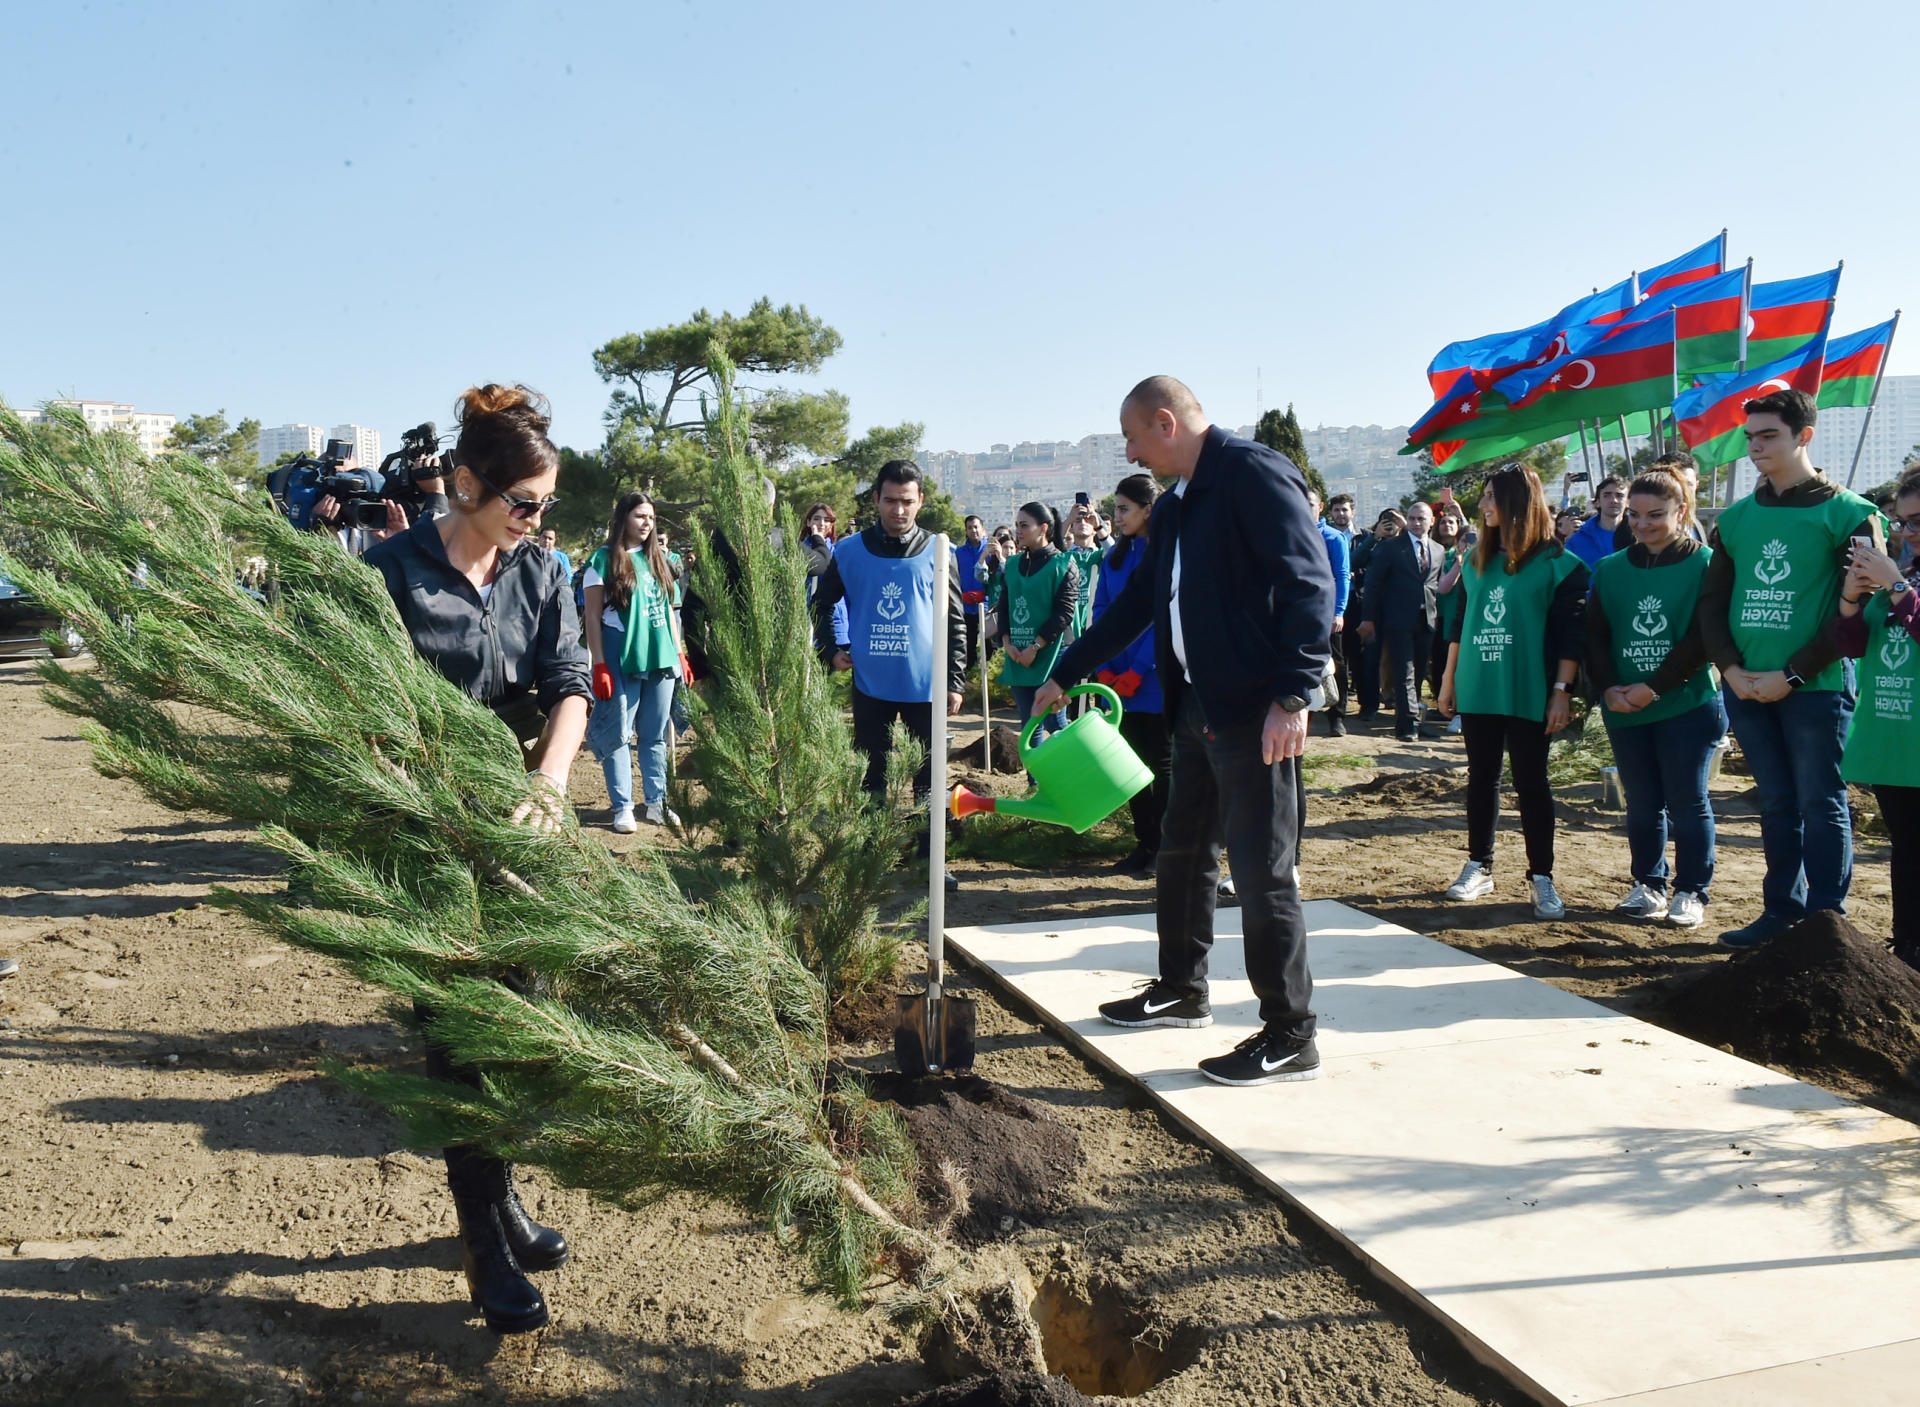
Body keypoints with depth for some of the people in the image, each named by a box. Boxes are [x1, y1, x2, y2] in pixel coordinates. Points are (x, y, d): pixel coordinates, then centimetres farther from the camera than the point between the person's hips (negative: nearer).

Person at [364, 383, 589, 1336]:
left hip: (523, 825, 5)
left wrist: (549, 778, -20)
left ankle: (499, 1195, 32)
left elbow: (569, 684, -3)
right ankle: (485, 1240, 11)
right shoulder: (393, 570, -8)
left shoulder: (540, 572, 5)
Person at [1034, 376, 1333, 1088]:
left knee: (1261, 870, -4)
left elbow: (1310, 583, -19)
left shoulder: (1255, 473, -12)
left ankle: (1290, 1039, 7)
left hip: (1257, 713, -10)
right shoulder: (1175, 507, 17)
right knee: (1181, 853, 18)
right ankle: (1182, 991, 35)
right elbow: (1135, 603, 25)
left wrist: (1294, 694, -26)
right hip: (1197, 709, 10)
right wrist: (1063, 674, 28)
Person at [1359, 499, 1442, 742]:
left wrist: (1435, 611, 8)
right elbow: (1374, 583, -2)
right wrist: (1370, 619, -6)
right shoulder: (1391, 547, -1)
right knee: (1405, 674, -8)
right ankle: (1410, 723, -11)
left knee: (1418, 674, 8)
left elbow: (1438, 585, 20)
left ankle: (1405, 720, 18)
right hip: (1399, 620, -5)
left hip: (1426, 621, 5)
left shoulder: (1438, 551, 14)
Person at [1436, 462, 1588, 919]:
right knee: (1481, 778, 10)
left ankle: (1541, 877, 9)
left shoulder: (1556, 563, -5)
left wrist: (1561, 690, -13)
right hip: (1477, 691, 5)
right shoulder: (1477, 560, 11)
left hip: (1528, 694, -5)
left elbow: (1569, 634, -8)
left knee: (1531, 783, 0)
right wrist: (1448, 679, 13)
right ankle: (1479, 868, 19)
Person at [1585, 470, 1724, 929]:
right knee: (1642, 803, 10)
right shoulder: (1610, 569, 9)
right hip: (1625, 710, 4)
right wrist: (1608, 688, -9)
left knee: (1687, 802, 2)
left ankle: (1691, 891, 13)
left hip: (1688, 705, -4)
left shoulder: (1704, 564, -4)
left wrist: (1653, 688, -15)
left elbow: (1702, 638, -10)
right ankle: (1648, 885, 23)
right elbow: (1595, 634, 6)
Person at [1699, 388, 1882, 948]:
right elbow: (1711, 602, 11)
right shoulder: (1736, 518, 11)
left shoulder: (1847, 513, -4)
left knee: (1821, 805, 1)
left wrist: (1792, 675, -14)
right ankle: (1782, 911, 21)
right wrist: (1732, 669, -4)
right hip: (1745, 687, 5)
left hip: (1815, 687, -5)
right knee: (1777, 805, 13)